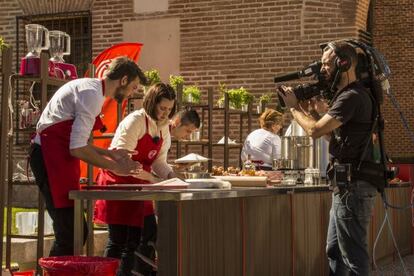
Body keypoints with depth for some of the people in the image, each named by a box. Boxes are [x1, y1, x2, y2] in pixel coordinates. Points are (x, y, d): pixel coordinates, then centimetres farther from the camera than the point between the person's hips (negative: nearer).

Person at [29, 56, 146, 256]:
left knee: (76, 232, 9)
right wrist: (114, 167, -9)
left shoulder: (89, 88, 19)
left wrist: (109, 153, 19)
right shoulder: (92, 93, -13)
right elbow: (77, 148, -19)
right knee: (71, 233, -12)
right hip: (51, 157, -10)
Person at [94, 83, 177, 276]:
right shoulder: (135, 121, -17)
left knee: (135, 238, 5)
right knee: (118, 240, -6)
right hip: (117, 182, -7)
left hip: (137, 186, 7)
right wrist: (148, 177, -28)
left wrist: (170, 175, -11)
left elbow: (159, 162, 9)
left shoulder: (164, 127, 8)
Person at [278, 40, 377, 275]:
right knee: (334, 252, 16)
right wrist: (309, 109, 12)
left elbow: (315, 130, -21)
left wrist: (294, 107, -4)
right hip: (347, 185, 11)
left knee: (354, 256, -5)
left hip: (352, 187, -11)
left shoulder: (352, 97, -18)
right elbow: (332, 132, 21)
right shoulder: (348, 95, 15)